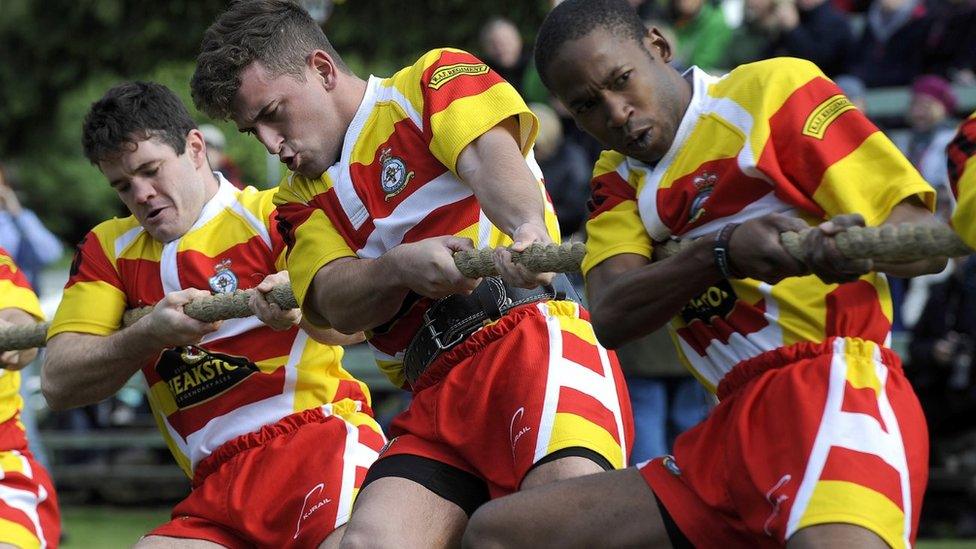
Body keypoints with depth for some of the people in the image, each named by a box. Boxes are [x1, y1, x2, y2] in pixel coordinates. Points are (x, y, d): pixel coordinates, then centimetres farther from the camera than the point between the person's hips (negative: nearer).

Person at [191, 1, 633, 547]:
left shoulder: (436, 77, 11)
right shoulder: (303, 197, 26)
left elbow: (488, 153, -10)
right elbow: (334, 301, 8)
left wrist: (528, 229, -32)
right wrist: (402, 267, -16)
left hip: (528, 334, -6)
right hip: (437, 394, 6)